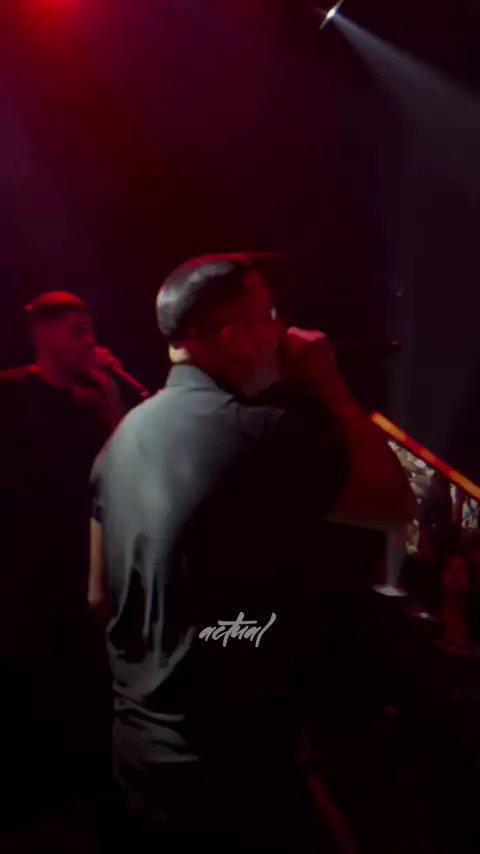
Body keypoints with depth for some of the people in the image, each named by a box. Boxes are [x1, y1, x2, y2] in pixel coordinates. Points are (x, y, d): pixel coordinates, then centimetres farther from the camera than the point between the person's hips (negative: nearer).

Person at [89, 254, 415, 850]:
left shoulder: (125, 435, 2)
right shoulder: (267, 433, -23)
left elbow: (100, 597, 9)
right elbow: (397, 506, -9)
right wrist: (329, 384, -6)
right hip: (226, 761, -7)